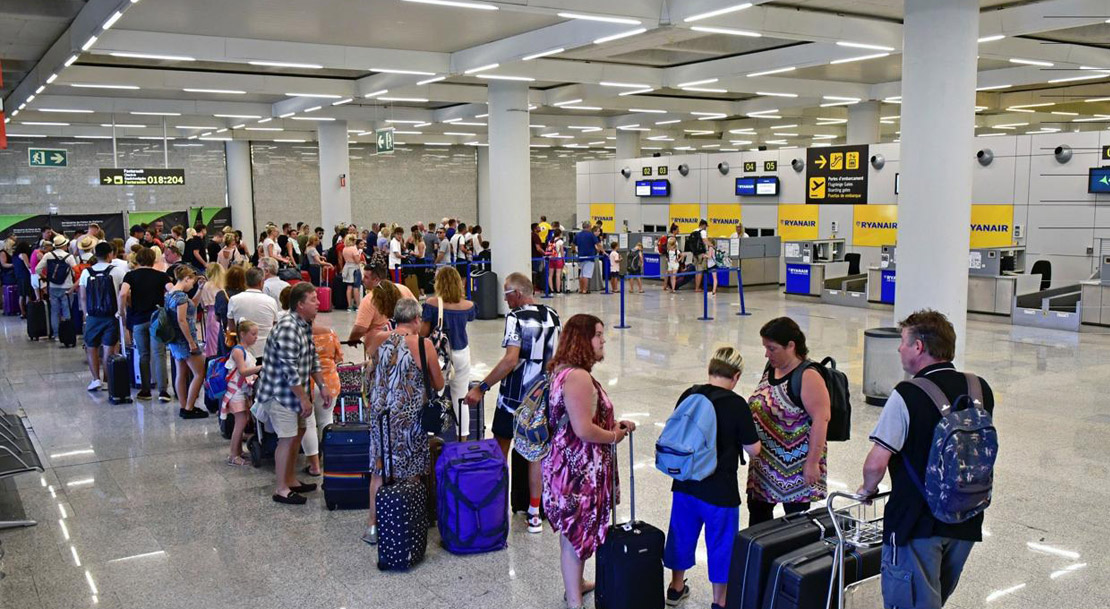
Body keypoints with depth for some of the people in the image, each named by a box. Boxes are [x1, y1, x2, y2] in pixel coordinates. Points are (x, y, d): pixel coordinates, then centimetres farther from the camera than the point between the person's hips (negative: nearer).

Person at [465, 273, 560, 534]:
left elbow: (511, 360, -25)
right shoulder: (552, 316, 4)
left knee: (500, 451, 11)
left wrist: (481, 388, -21)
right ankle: (534, 514, 15)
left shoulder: (516, 317, -16)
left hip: (514, 396, -5)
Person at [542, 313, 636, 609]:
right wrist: (614, 436, -10)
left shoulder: (565, 371, 9)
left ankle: (576, 583, 40)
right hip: (578, 470, -10)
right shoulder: (579, 376, -24)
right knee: (576, 532, 2)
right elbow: (584, 430, -27)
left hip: (572, 464, 10)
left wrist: (614, 424, 11)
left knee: (575, 529, 23)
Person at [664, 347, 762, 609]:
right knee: (721, 543, 12)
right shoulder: (737, 404, -17)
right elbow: (753, 449, -11)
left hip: (685, 484, 5)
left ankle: (676, 587, 39)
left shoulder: (689, 395, -4)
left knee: (682, 533, 21)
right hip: (719, 489, -5)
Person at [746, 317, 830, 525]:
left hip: (796, 464, -8)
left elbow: (821, 419, -22)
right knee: (757, 511, 15)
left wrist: (812, 462, -24)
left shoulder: (808, 377, -18)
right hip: (765, 461, 8)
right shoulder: (771, 368, 7)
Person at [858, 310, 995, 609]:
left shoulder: (906, 396, -19)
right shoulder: (981, 390, 1)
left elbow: (876, 463, -21)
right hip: (967, 521, 7)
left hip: (916, 522, -6)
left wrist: (868, 489, -1)